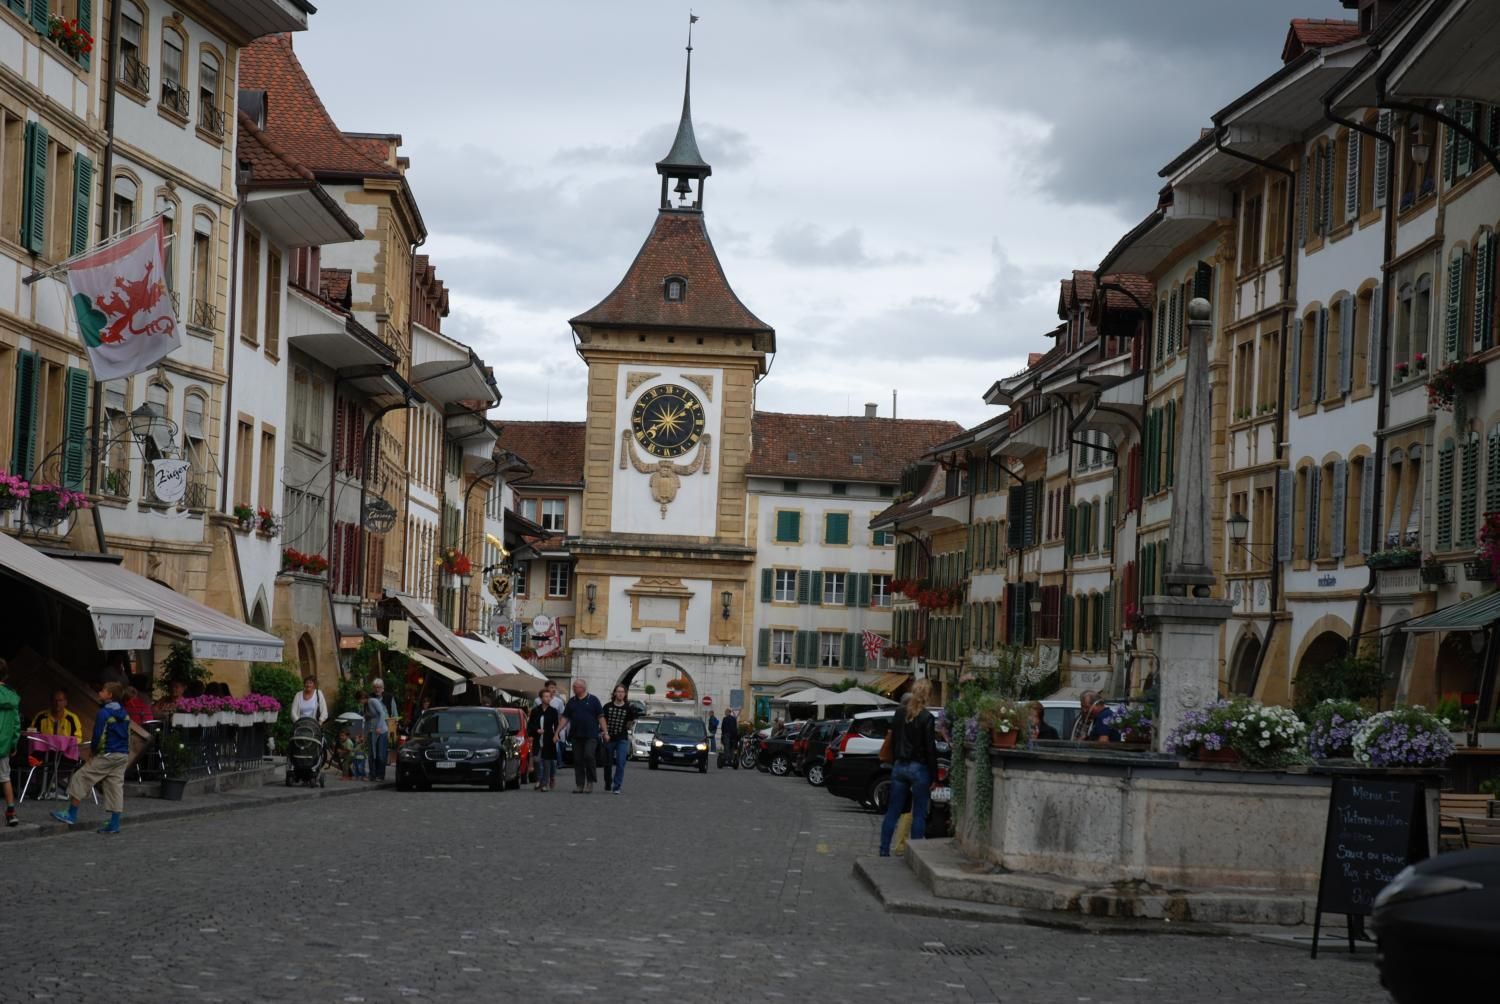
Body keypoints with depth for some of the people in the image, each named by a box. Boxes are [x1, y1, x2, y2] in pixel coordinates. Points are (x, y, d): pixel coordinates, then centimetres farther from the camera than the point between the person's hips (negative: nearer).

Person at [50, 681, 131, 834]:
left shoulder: (104, 713, -13)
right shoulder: (124, 714, 11)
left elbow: (98, 736, -14)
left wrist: (94, 753, 0)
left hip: (107, 755, -8)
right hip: (123, 755, 8)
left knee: (80, 778, 2)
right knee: (115, 786, 8)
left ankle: (72, 815, 4)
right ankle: (114, 824, 5)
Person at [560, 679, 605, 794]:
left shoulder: (593, 700, 2)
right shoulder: (571, 701, 13)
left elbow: (601, 717, -1)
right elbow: (565, 718, 13)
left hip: (591, 736, -4)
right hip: (576, 736, 4)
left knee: (588, 756, -17)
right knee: (577, 760, 3)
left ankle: (591, 782, -3)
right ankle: (579, 785, 8)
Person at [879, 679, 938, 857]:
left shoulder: (900, 713, 4)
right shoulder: (926, 717, -13)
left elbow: (893, 740, 10)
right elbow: (930, 749, -13)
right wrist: (934, 776, -7)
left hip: (899, 767, 5)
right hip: (919, 769, -5)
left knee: (893, 811, 10)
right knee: (919, 814, 3)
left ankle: (884, 850, 11)